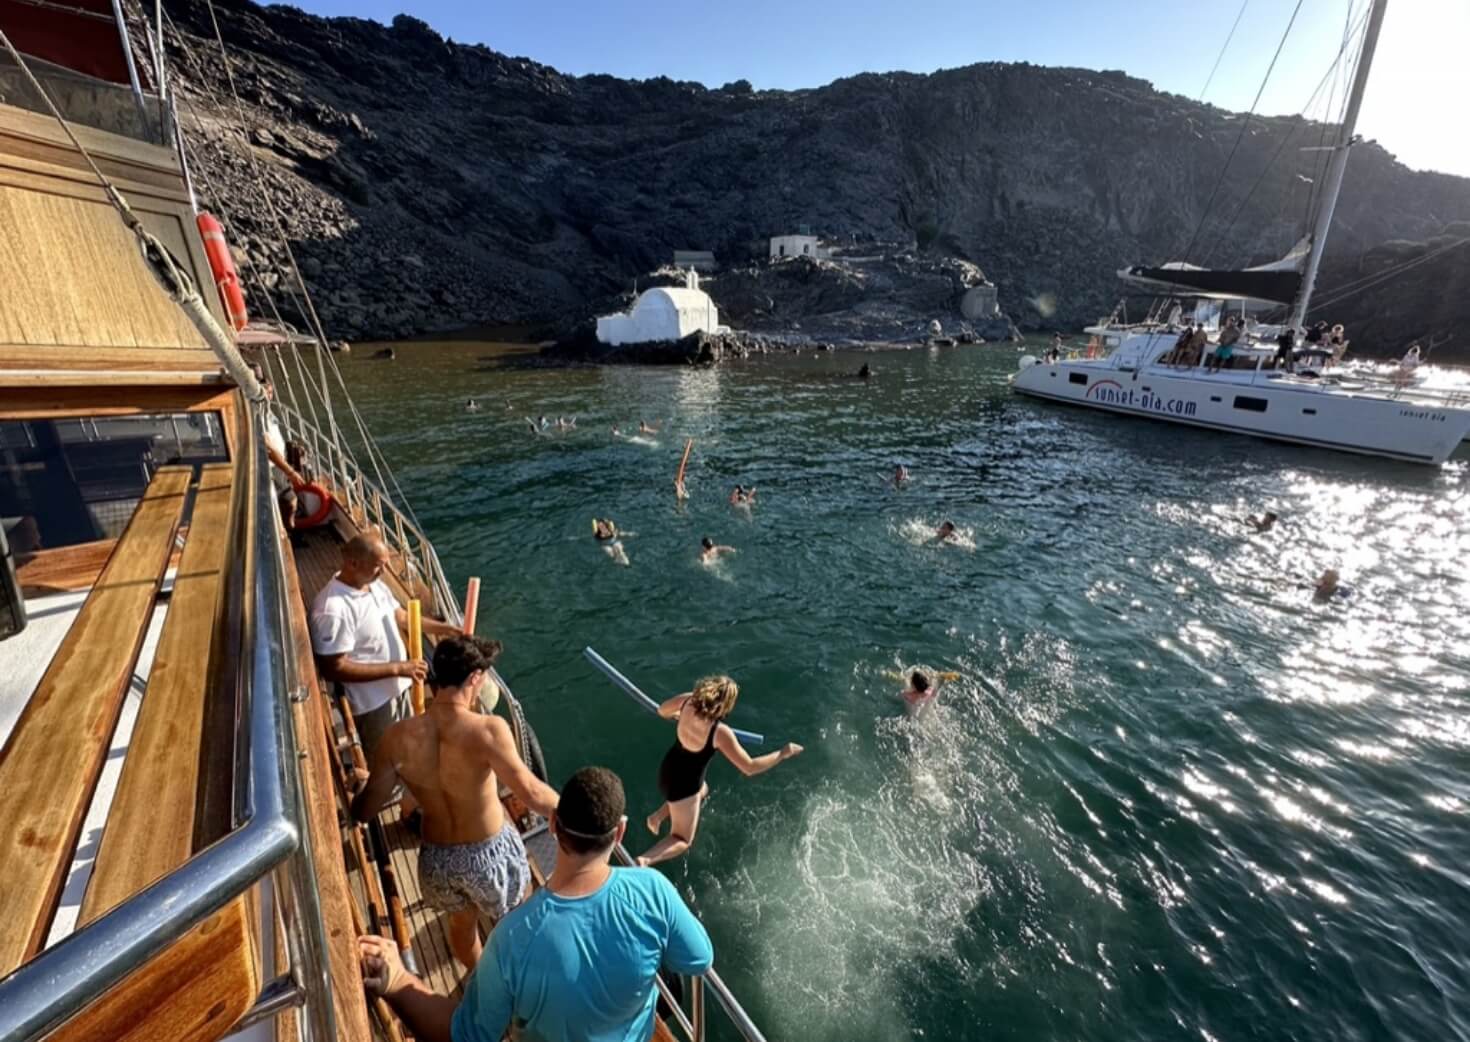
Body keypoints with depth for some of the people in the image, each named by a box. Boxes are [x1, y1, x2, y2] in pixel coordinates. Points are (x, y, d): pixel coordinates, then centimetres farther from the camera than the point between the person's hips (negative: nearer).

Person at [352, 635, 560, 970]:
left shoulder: (398, 738, -16)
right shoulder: (488, 729, -30)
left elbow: (363, 811, -5)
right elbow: (532, 794, -34)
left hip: (436, 858, 4)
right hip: (490, 852, -4)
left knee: (461, 923, 34)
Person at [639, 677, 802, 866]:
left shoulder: (688, 701, -18)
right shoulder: (720, 732, -33)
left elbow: (662, 711, 3)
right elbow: (749, 768, -27)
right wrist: (783, 753, -18)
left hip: (668, 769, 7)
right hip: (683, 784, -7)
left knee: (702, 791, 36)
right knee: (682, 840, 16)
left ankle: (657, 816, 32)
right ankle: (645, 860, -6)